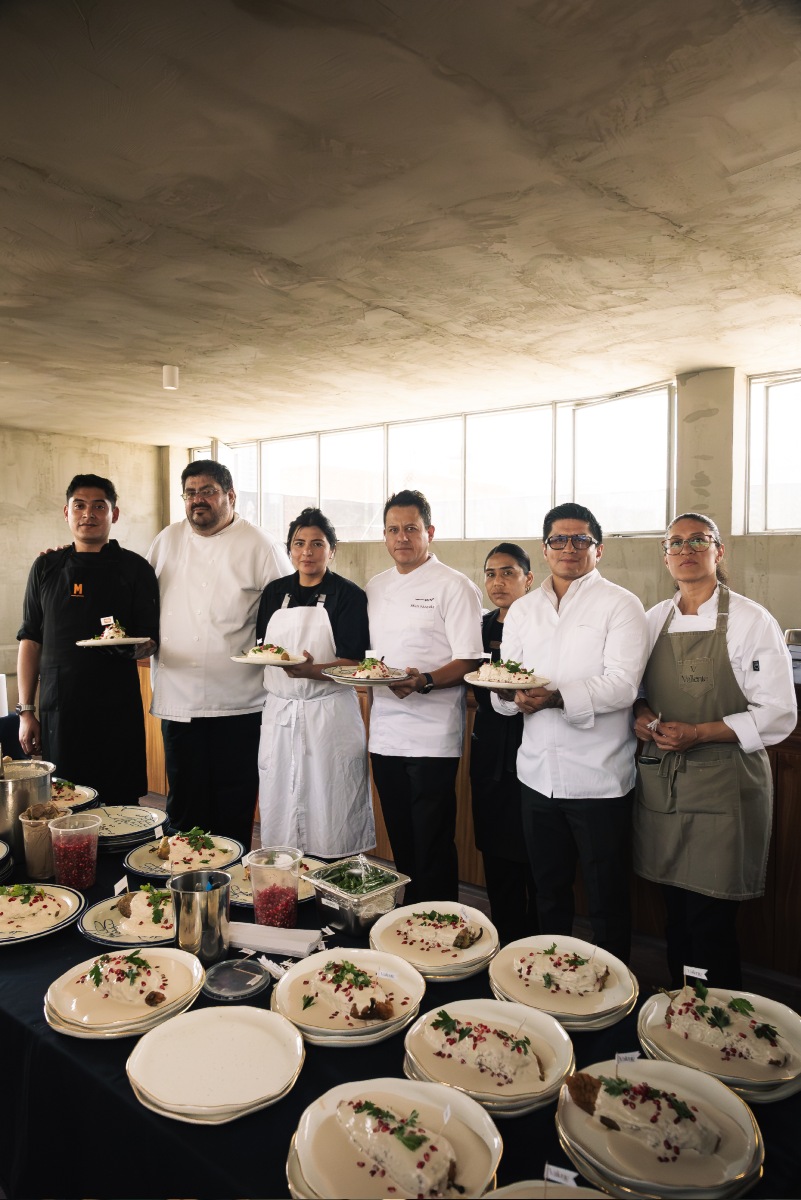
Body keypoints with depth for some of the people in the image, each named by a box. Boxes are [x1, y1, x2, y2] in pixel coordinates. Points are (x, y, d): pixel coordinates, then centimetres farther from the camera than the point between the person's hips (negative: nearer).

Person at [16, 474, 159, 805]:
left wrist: (133, 648, -20)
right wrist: (26, 710, 6)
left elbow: (151, 641, 4)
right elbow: (30, 640, 11)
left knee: (120, 803, 2)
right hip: (57, 711, 2)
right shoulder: (46, 567, 10)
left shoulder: (135, 568, 3)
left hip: (117, 711, -2)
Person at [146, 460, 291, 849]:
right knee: (185, 805, 12)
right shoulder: (167, 541, 11)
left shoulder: (261, 546, -3)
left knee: (234, 808, 6)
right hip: (177, 697, 4)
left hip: (238, 700, -4)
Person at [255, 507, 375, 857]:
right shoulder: (275, 592, 12)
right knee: (278, 811, 11)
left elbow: (354, 664, -11)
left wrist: (311, 670, -27)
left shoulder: (348, 595, -4)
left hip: (329, 714, -5)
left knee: (329, 818, 0)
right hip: (279, 712, 5)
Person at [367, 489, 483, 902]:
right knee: (401, 842, 16)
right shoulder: (376, 587, 14)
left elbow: (469, 662, -11)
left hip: (433, 735, -6)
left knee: (433, 845, 0)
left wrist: (424, 682, -26)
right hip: (385, 732, 6)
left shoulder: (454, 586, -6)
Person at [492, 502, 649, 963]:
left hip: (599, 777, -5)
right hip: (538, 773, 5)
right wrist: (510, 694, -16)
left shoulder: (620, 605, -4)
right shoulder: (523, 610, 12)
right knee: (549, 892, 20)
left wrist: (558, 697, -31)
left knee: (607, 900, 8)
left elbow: (622, 685, -17)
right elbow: (502, 692, 8)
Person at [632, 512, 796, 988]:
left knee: (711, 921, -2)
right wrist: (641, 713, -3)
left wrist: (699, 732, -17)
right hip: (662, 783, 5)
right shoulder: (655, 619, 9)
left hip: (722, 787, -4)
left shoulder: (751, 620, -6)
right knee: (676, 911, 13)